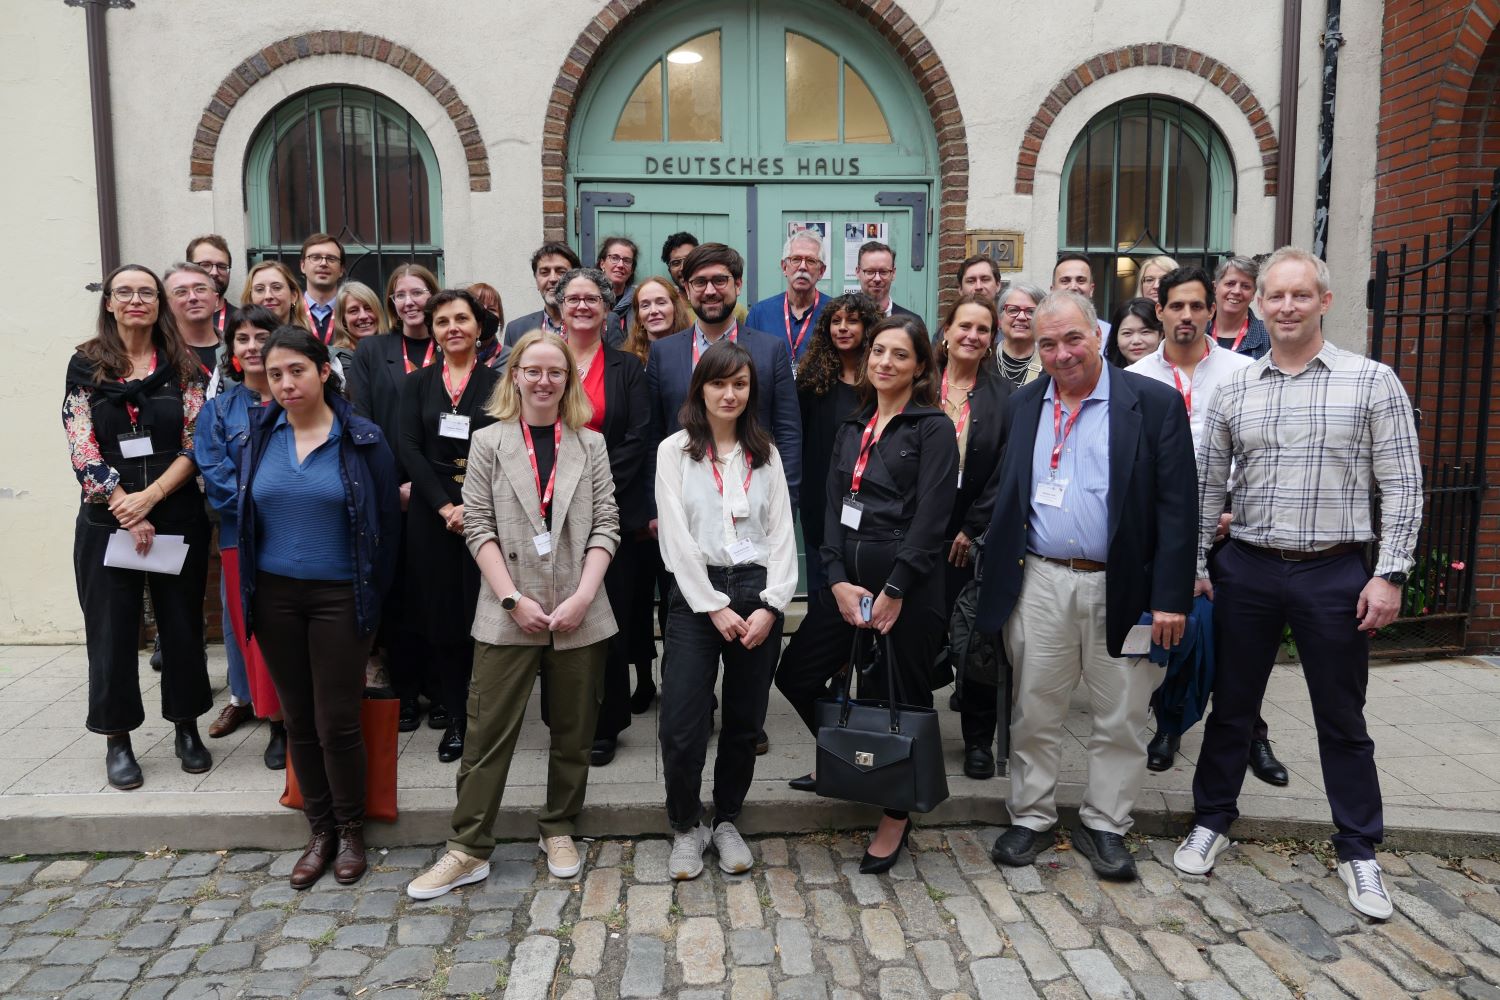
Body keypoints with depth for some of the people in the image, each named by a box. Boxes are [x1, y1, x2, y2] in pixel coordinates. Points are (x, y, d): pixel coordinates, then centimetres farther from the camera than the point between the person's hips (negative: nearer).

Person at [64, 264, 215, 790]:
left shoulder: (182, 366, 4)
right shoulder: (85, 364, 3)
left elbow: (195, 445, -3)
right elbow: (81, 447, -4)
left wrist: (149, 497, -14)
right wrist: (124, 507, -12)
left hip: (177, 516, 0)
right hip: (106, 521, 0)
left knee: (182, 624, 8)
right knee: (111, 630, 6)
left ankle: (186, 727, 24)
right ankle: (117, 739, 20)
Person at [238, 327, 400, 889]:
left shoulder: (362, 440, -6)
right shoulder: (258, 436, 4)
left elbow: (386, 522, -2)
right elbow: (243, 513, 12)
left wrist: (373, 595, -3)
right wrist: (248, 590, 9)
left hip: (339, 597, -3)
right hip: (274, 596, 3)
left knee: (337, 723, 0)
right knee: (298, 721, 11)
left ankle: (350, 831, 21)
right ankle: (319, 831, 26)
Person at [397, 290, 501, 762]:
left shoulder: (498, 382, 3)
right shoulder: (417, 384, 10)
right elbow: (409, 448, 0)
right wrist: (445, 507, -11)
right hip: (432, 514, 2)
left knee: (483, 614, -2)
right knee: (442, 617, 5)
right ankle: (455, 718, 16)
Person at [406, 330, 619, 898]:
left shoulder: (590, 444, 7)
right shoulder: (489, 443, 4)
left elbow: (605, 526, 2)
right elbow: (478, 526, -1)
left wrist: (583, 597, -10)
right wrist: (513, 599, -11)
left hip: (579, 614, 2)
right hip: (508, 614, -1)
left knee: (573, 732, 11)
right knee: (488, 732, 2)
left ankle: (559, 831, 28)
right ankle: (468, 850, 13)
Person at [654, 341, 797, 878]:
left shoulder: (765, 453, 11)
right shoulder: (674, 450, 2)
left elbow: (781, 532, 6)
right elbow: (676, 536, -5)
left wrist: (770, 605, -6)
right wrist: (714, 607, -10)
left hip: (758, 596, 3)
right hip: (695, 595, -3)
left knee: (745, 721, 9)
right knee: (682, 726, -6)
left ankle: (727, 822, 28)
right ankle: (686, 828, 16)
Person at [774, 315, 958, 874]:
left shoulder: (933, 429, -5)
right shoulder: (851, 430, 13)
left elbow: (931, 518, -12)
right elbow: (833, 508, 8)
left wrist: (893, 591, -16)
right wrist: (838, 581, -5)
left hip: (906, 582, -6)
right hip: (847, 579, 6)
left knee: (899, 696, 4)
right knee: (796, 673, 8)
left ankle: (896, 815, 25)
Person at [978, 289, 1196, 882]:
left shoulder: (1154, 403, -4)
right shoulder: (1023, 405, 9)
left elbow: (1177, 506, -6)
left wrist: (1170, 597, -12)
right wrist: (996, 582, 5)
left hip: (1122, 586, -2)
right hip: (1039, 583, 3)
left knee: (1120, 717, 9)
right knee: (1034, 711, 11)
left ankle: (1104, 824, 27)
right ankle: (1031, 818, 27)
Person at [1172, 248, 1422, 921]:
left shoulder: (1372, 381, -3)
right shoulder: (1233, 390, 4)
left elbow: (1401, 486, -4)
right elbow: (1206, 485, 9)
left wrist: (1389, 575, -10)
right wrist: (1195, 565, 5)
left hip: (1336, 574, -2)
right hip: (1247, 569, 2)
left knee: (1342, 720, 10)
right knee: (1231, 706, 13)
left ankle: (1358, 852, 27)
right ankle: (1212, 822, 29)